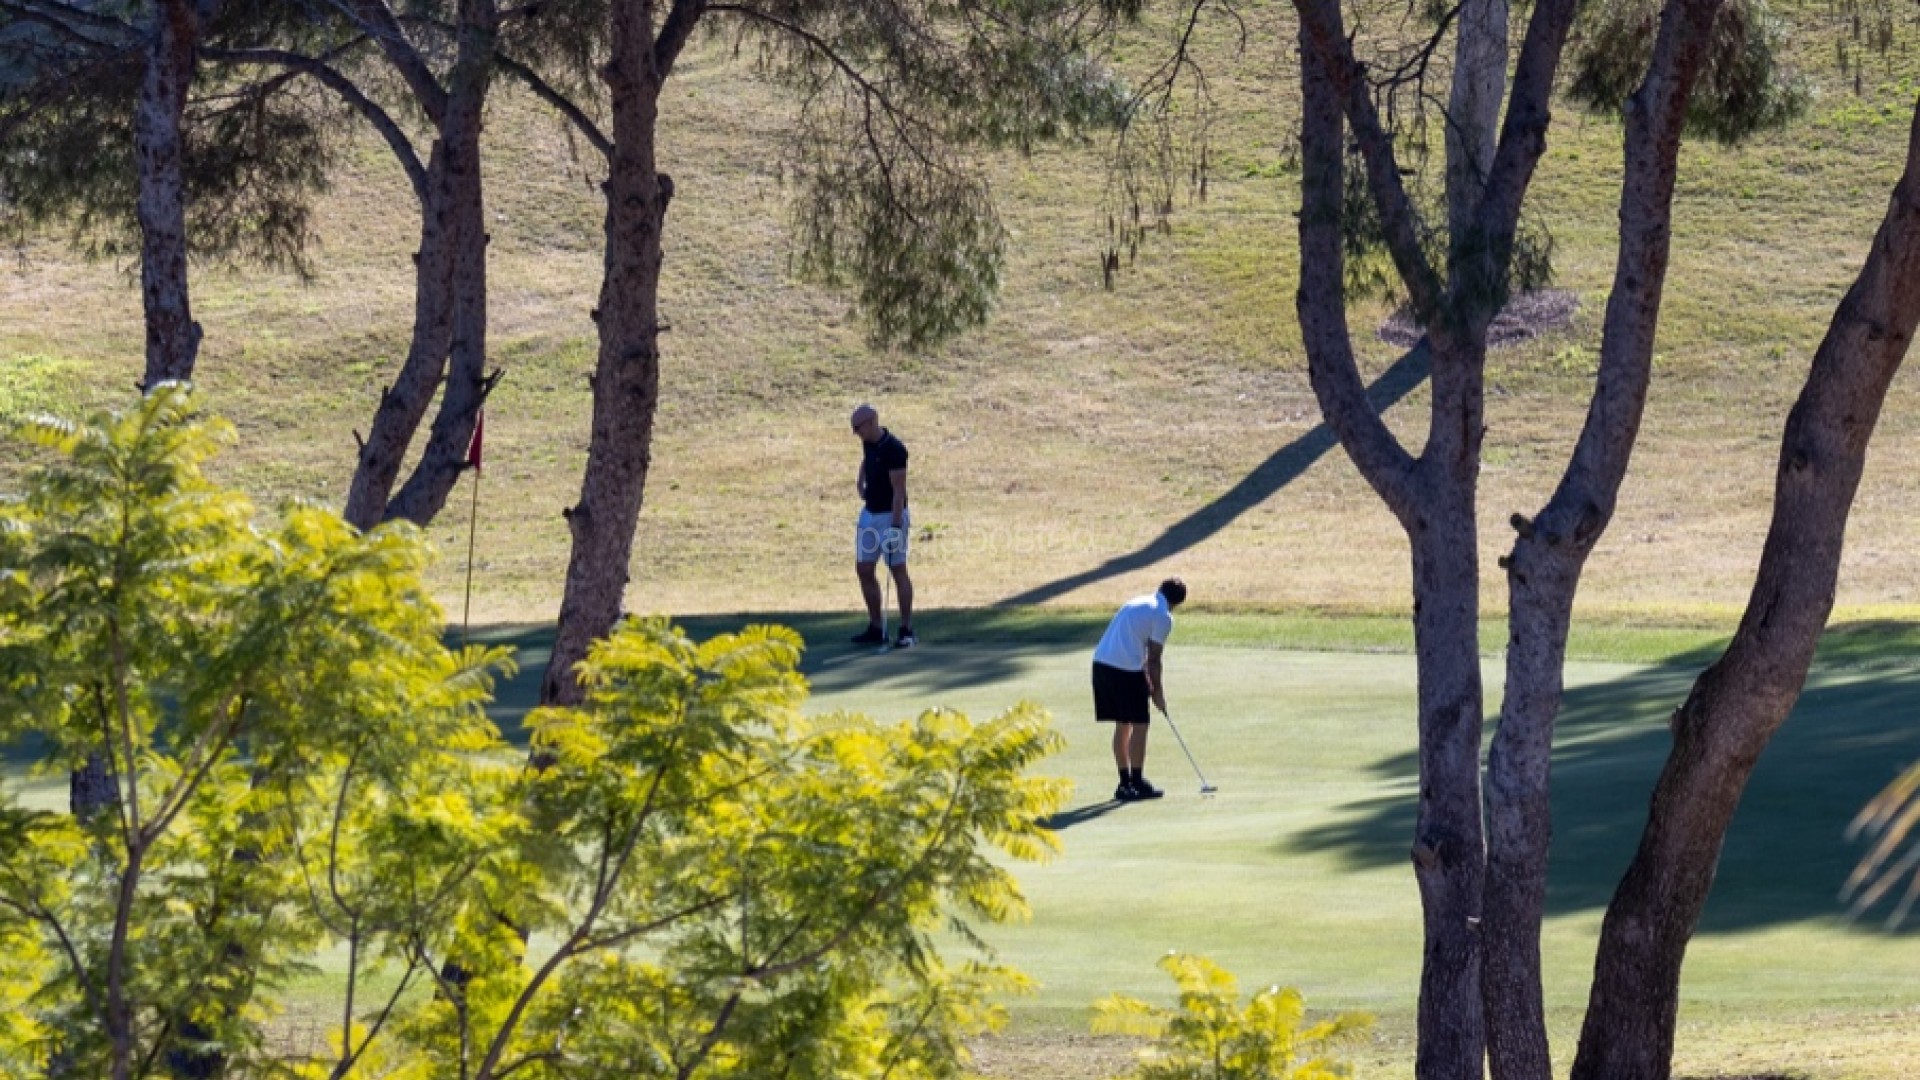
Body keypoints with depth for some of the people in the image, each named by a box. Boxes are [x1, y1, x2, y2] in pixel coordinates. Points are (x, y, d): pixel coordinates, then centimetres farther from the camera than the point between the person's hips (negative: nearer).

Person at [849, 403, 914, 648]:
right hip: (869, 513, 9)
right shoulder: (869, 443, 5)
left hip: (891, 516, -9)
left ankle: (906, 631, 0)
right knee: (864, 570, 7)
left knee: (898, 570, -5)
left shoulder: (894, 449, -20)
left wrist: (895, 525, -25)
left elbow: (899, 490, -22)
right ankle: (876, 628, 14)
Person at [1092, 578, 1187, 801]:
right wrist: (1158, 692, 4)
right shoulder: (1163, 617, -4)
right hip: (1126, 668, -8)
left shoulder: (1137, 603, 22)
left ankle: (1125, 783, 19)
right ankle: (1137, 781, 3)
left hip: (1101, 663, 8)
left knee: (1122, 724, 15)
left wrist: (1150, 683, 22)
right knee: (1139, 724, 2)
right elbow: (1153, 659, -5)